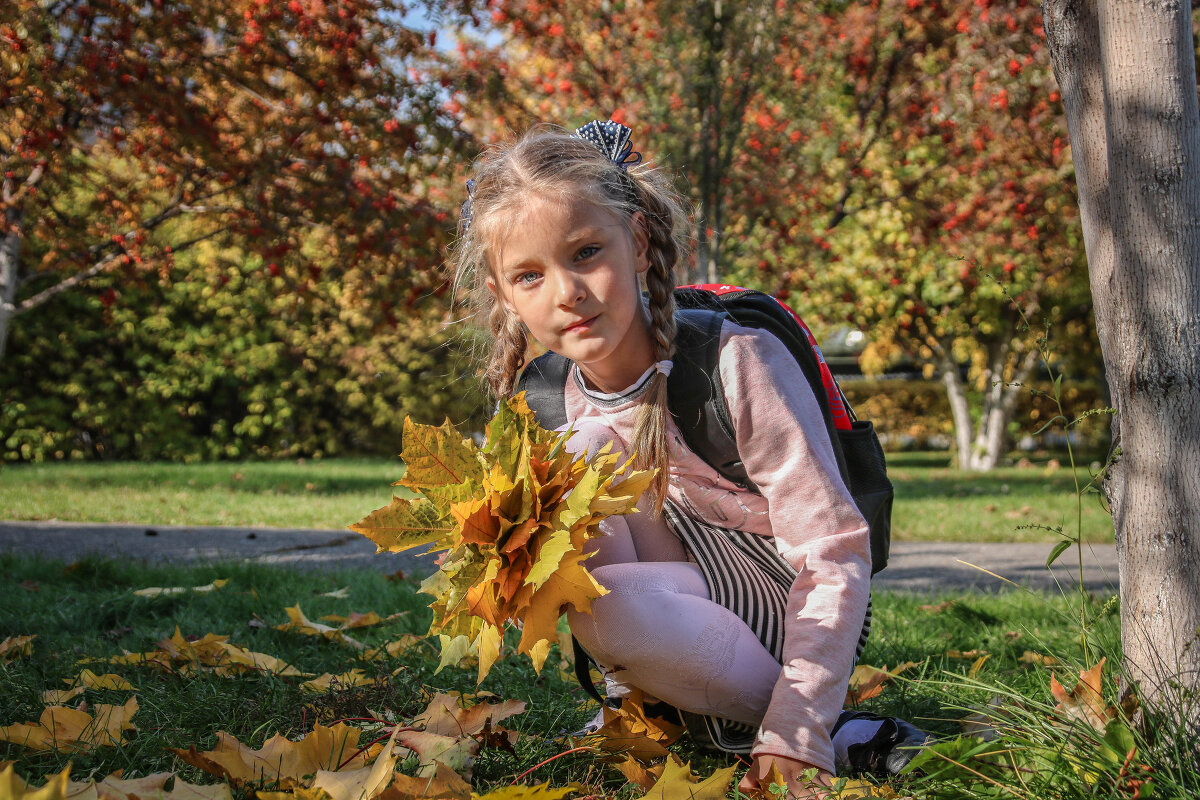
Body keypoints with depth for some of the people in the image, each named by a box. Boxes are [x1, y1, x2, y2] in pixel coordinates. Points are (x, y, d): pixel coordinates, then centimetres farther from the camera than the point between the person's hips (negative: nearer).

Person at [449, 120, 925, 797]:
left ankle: (823, 729, -9)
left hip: (790, 637, -6)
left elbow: (836, 555, -23)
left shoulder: (738, 361, -23)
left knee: (609, 608, -31)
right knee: (589, 452, -15)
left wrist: (795, 733, -27)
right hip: (694, 602, 6)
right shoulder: (576, 399, -4)